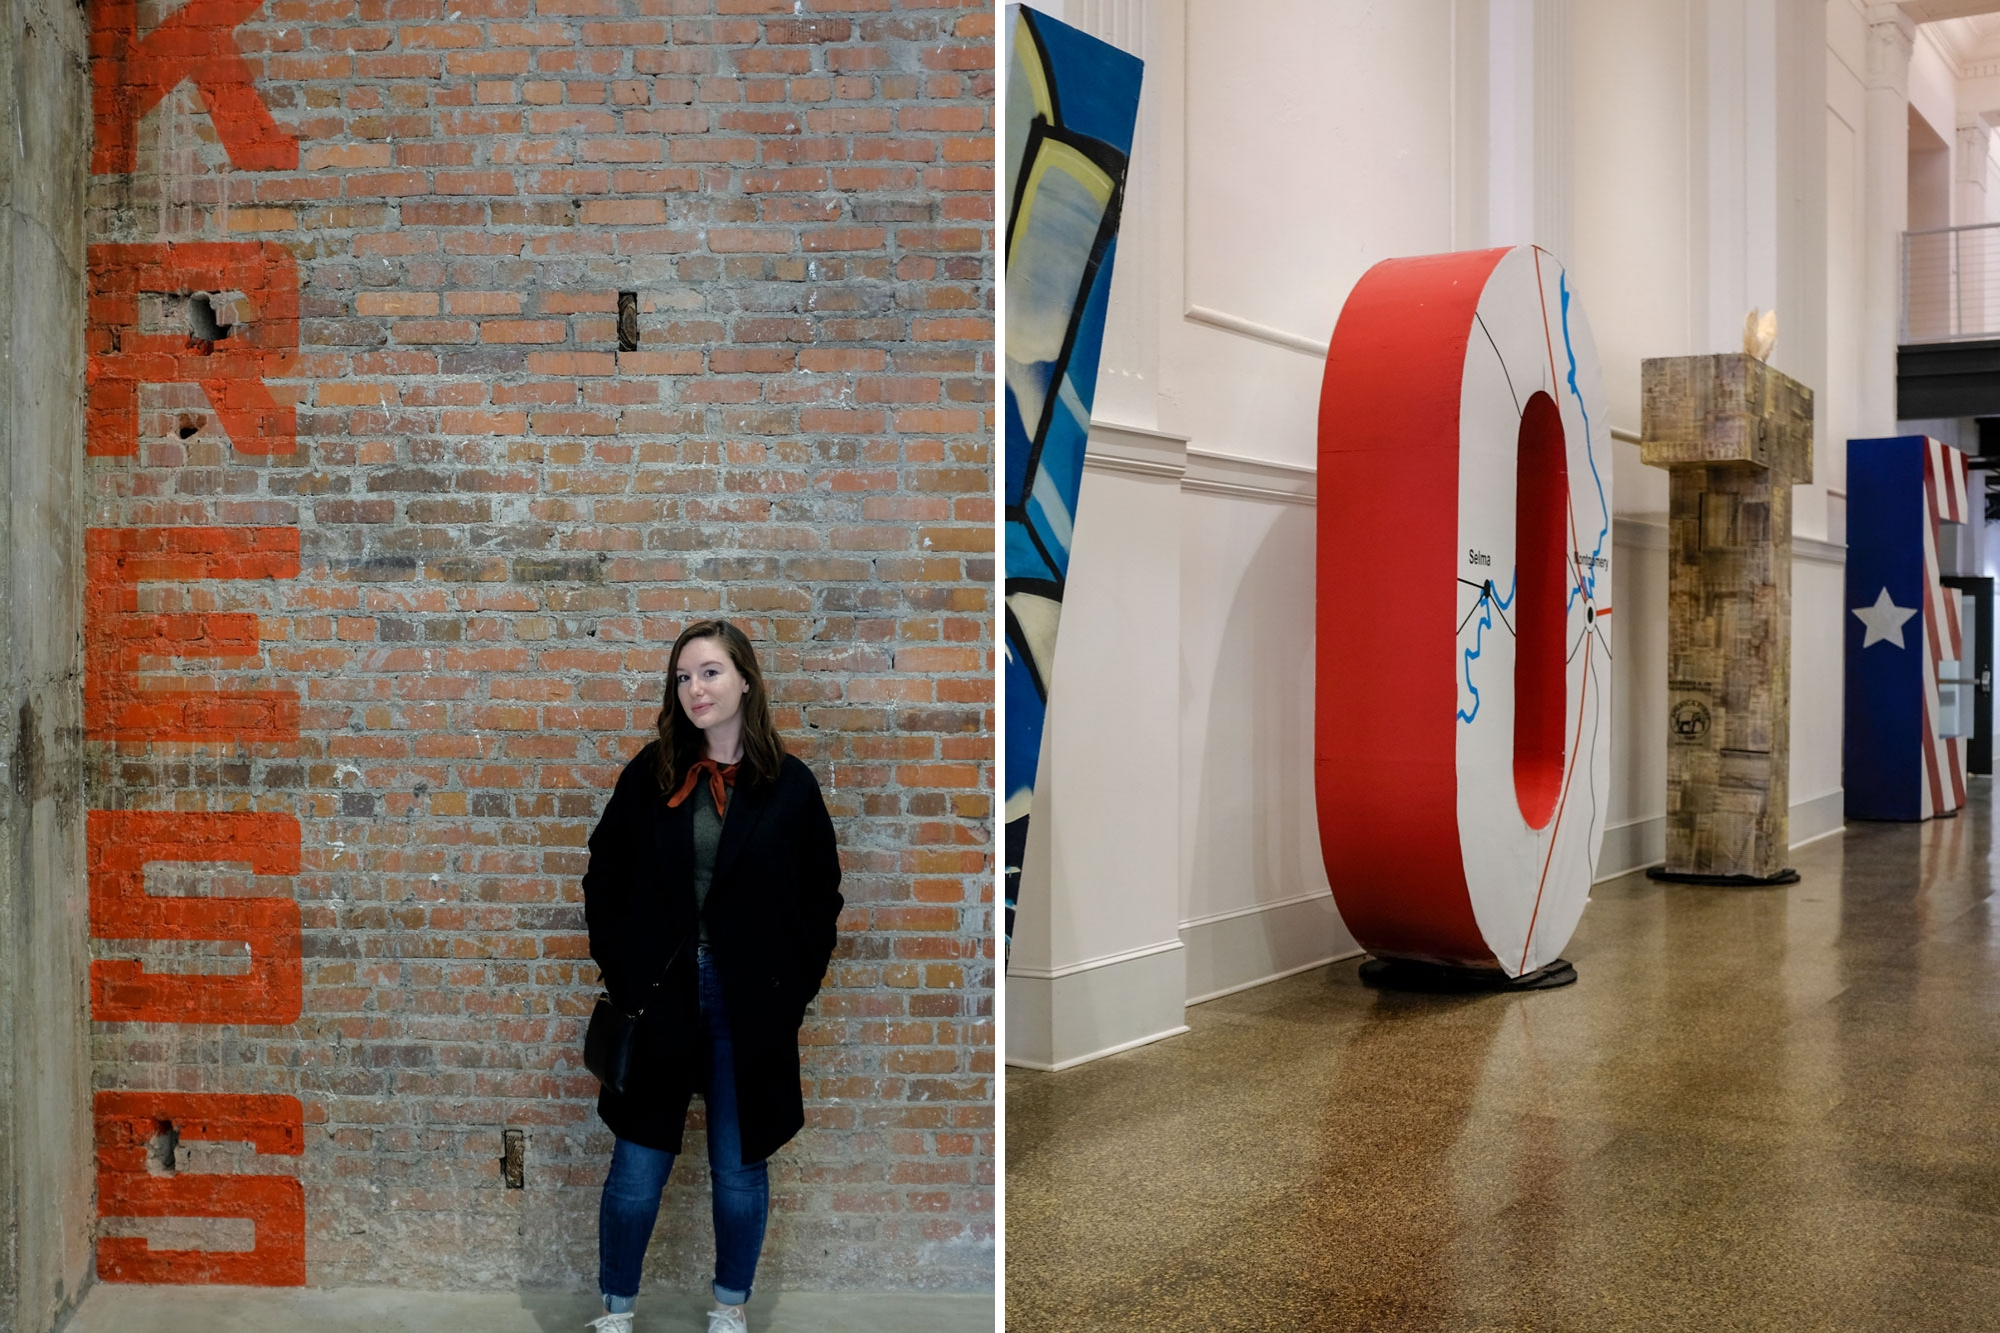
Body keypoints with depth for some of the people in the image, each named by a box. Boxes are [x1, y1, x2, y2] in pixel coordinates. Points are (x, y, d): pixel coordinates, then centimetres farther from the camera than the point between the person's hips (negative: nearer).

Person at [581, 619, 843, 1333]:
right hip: (658, 998, 1)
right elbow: (602, 879, 6)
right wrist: (621, 973, -2)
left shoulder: (790, 785, -3)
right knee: (637, 1166, 8)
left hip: (750, 1006, 0)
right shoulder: (649, 775, 0)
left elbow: (822, 897, 2)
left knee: (740, 1167, 12)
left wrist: (791, 990, -5)